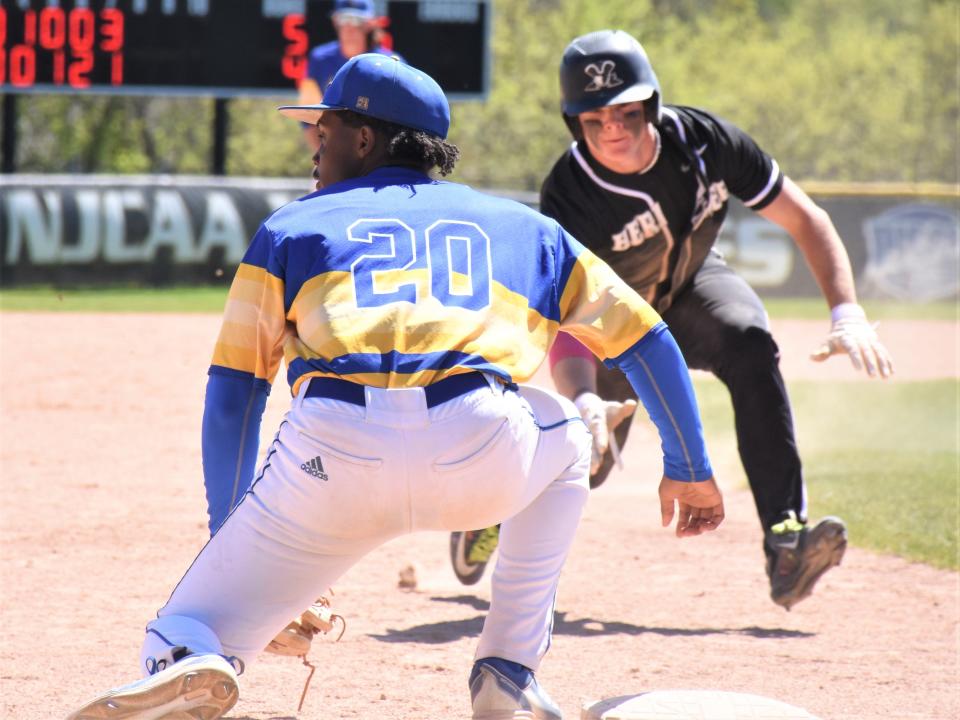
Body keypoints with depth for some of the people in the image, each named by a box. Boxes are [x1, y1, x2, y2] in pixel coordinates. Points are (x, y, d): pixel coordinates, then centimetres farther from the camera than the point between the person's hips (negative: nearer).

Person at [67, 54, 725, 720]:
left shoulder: (292, 225, 27)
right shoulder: (525, 226, 30)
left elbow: (233, 391, 22)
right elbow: (647, 340, 30)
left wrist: (228, 533, 29)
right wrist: (690, 468, 41)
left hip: (332, 461, -1)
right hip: (480, 454, 1)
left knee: (180, 640, 12)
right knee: (565, 435, 37)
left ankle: (192, 665, -28)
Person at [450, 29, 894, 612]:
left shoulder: (705, 141, -28)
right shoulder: (568, 197, -35)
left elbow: (804, 219, -19)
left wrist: (848, 315, -32)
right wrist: (585, 402, -62)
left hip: (692, 284, 1)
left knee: (749, 343, -30)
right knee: (589, 460, -1)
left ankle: (786, 535, -36)